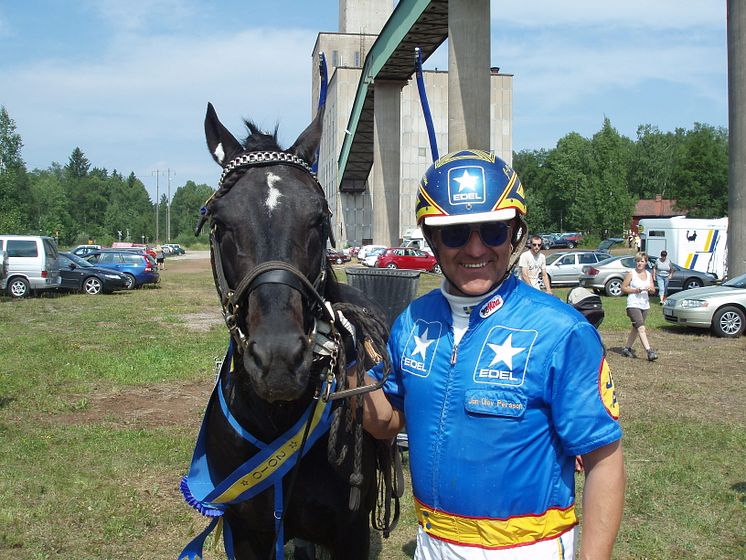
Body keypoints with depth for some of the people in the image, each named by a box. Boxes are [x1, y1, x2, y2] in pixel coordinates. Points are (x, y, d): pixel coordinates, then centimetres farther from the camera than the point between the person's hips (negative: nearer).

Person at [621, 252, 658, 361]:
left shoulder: (649, 274, 11)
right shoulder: (631, 274, -4)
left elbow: (653, 290, 13)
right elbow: (623, 288, -3)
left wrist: (650, 289, -10)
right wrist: (635, 290, -16)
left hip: (645, 305, 6)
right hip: (633, 305, -6)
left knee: (636, 328, 13)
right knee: (641, 328, -17)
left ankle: (627, 348, 26)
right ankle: (649, 351, -24)